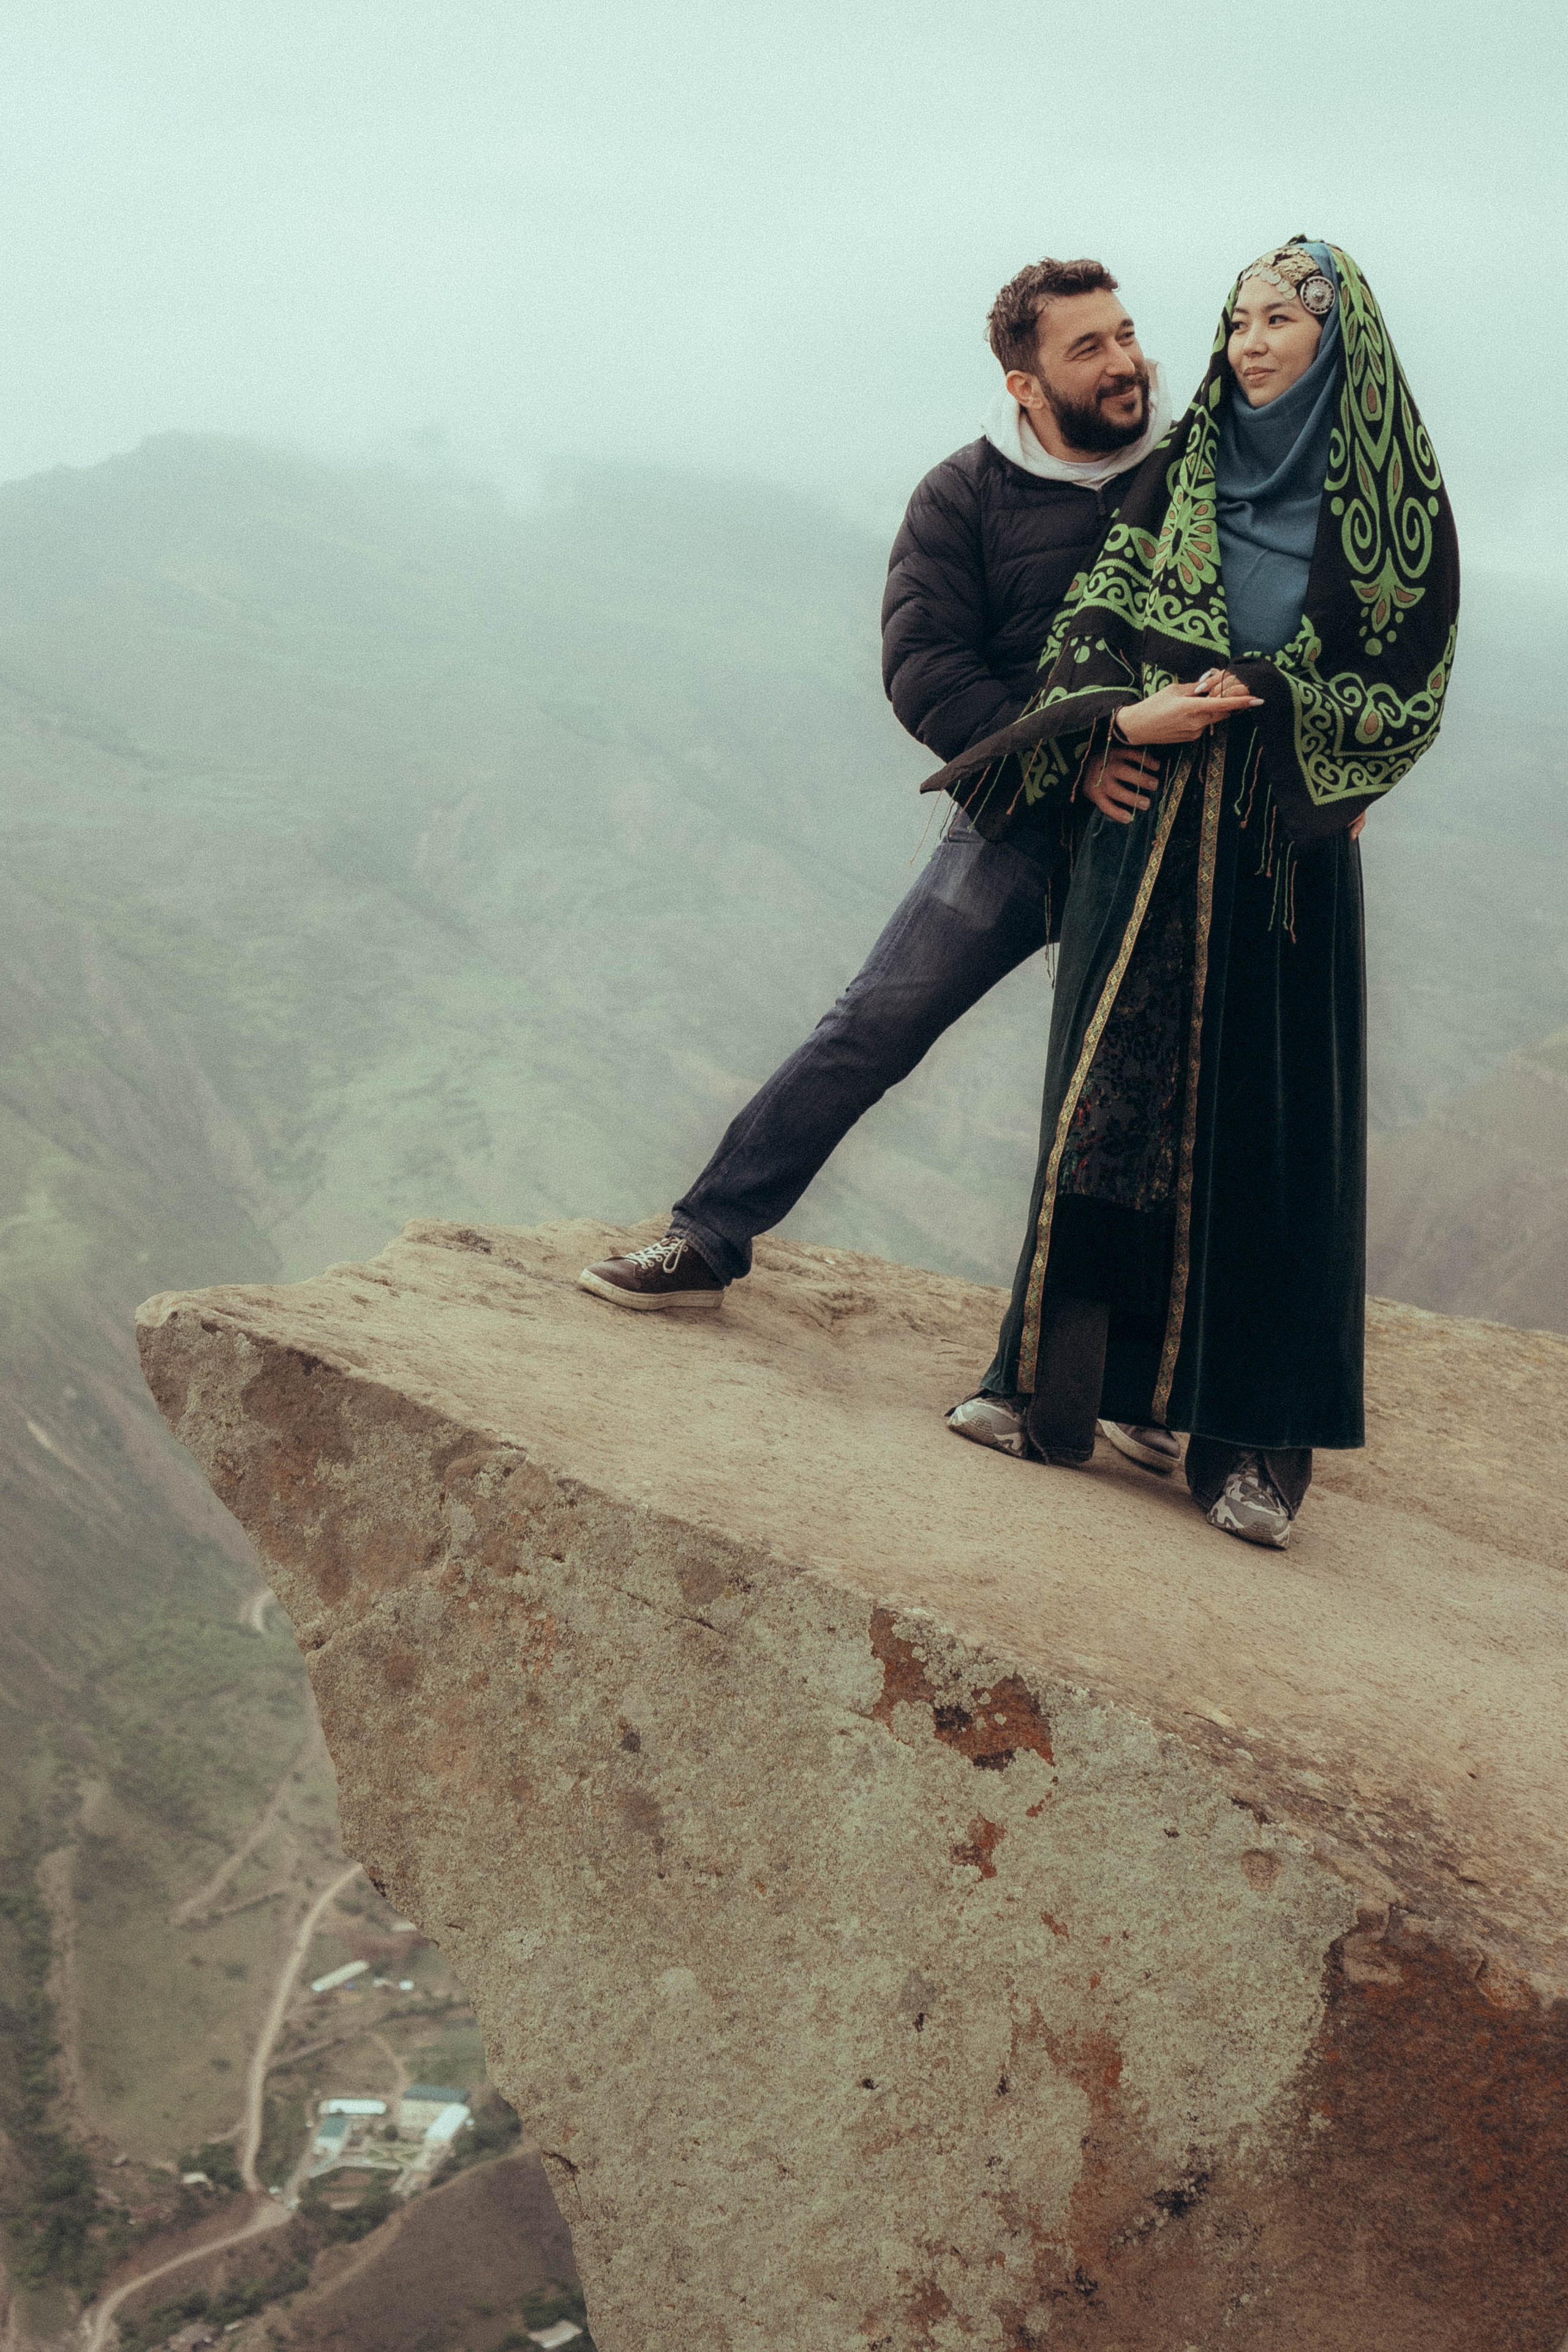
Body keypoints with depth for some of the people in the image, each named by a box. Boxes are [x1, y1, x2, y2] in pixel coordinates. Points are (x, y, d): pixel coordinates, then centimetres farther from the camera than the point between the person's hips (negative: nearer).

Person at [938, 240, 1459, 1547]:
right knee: (1115, 1093, 1)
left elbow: (1409, 697, 1)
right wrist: (1122, 719, -12)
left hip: (1285, 847, -2)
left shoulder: (1394, 501, 3)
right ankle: (1064, 1385, 9)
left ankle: (1253, 1441, -1)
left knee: (1271, 1122, -4)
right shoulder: (1180, 472, 11)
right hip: (1145, 820, 3)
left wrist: (1266, 700, -12)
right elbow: (1094, 619, 8)